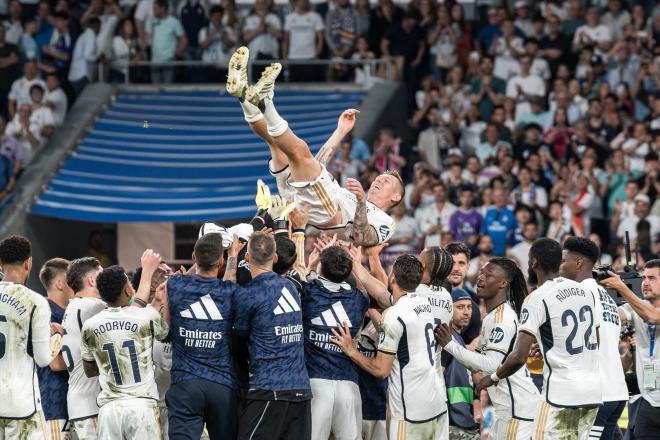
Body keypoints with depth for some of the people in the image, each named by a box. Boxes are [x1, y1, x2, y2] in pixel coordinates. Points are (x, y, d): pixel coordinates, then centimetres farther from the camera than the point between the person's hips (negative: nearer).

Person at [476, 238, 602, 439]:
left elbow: (519, 357, -17)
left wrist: (494, 377, 2)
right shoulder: (585, 291, 11)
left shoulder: (537, 299, -11)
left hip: (561, 394, -7)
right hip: (593, 392, 7)